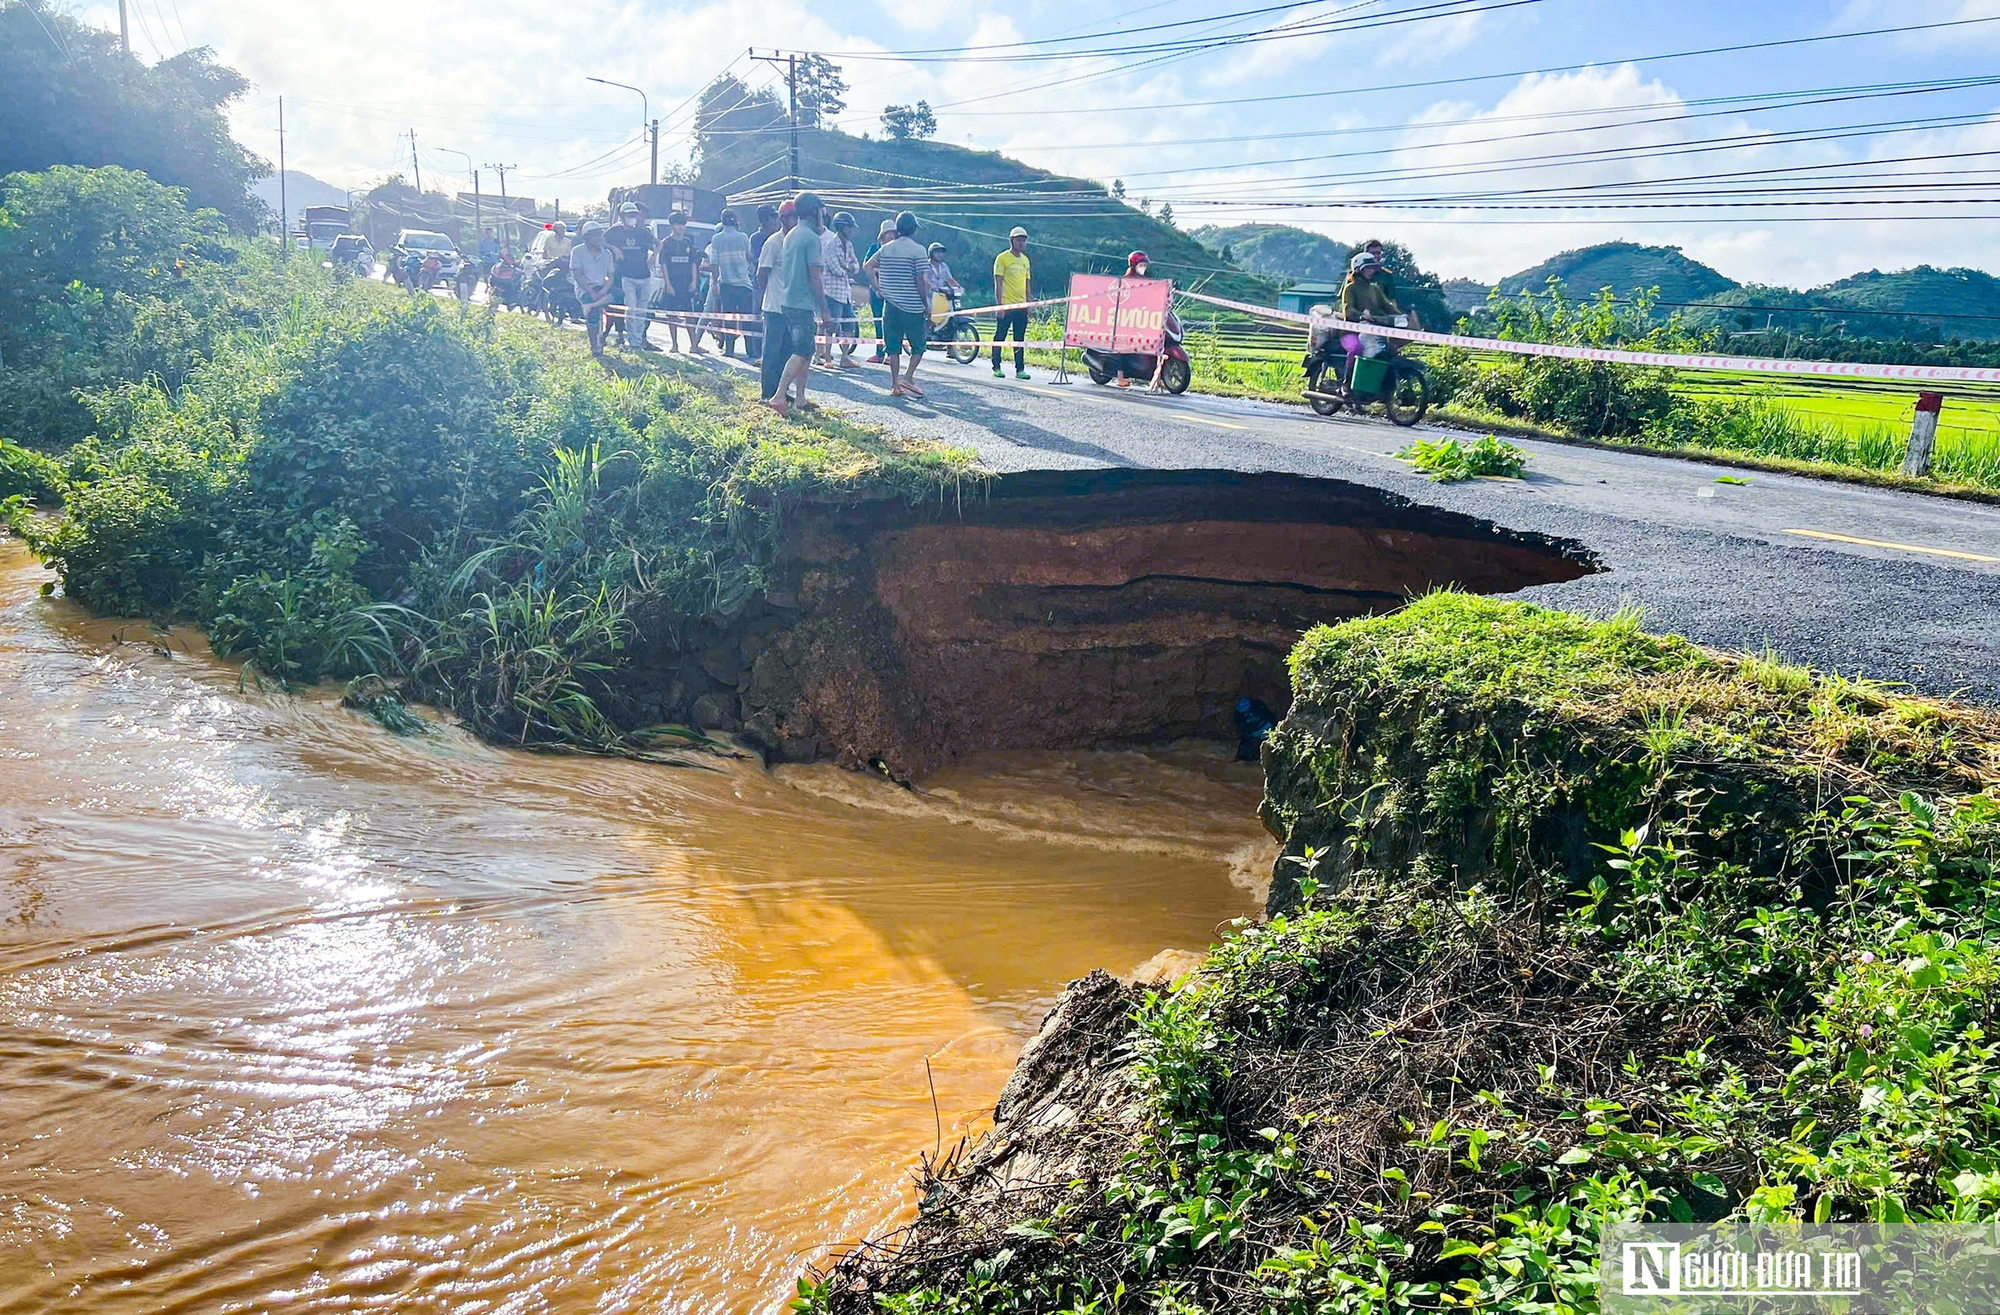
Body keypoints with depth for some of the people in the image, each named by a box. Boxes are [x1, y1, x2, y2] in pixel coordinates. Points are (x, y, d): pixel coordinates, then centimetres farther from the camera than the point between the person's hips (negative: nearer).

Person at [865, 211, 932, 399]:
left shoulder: (886, 248, 8)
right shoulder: (917, 250, -9)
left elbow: (868, 266, 12)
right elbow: (920, 281, -12)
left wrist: (878, 287, 15)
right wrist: (926, 303, -3)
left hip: (890, 304, 5)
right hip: (912, 306, -5)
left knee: (893, 345, 9)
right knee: (919, 344, 7)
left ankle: (895, 384, 7)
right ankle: (908, 377, -9)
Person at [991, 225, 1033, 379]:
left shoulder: (1025, 260, 15)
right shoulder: (1002, 258, -4)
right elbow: (998, 283, -8)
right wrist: (999, 305, -14)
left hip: (1021, 306, 6)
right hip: (1006, 305, -6)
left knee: (1020, 340, 6)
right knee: (999, 337, -1)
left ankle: (1020, 369, 8)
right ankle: (996, 368, 6)